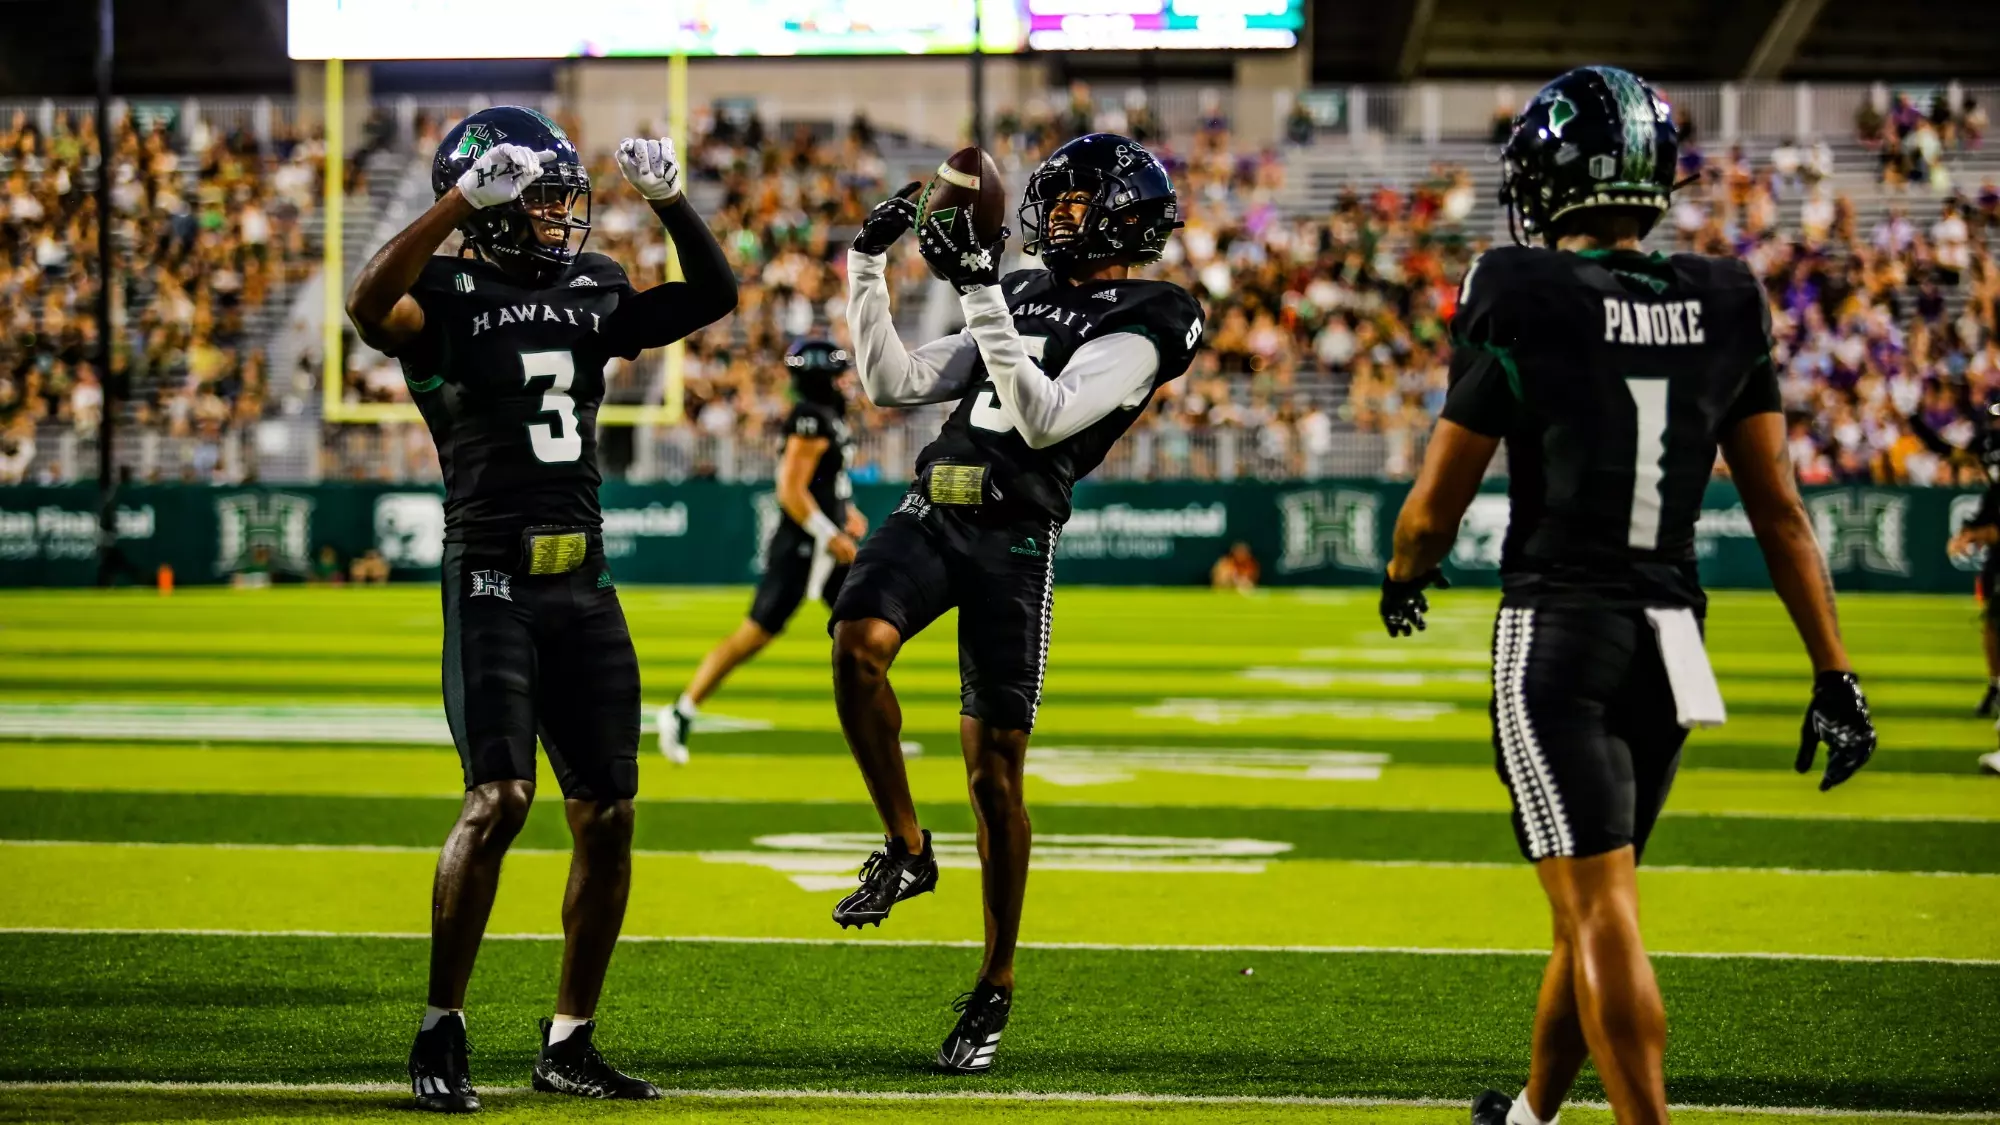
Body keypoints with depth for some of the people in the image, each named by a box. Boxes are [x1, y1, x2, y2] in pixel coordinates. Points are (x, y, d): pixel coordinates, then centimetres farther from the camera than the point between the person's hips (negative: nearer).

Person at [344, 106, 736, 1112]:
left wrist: (669, 201, 1)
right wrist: (463, 200, -30)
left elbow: (713, 297, 16)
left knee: (609, 812, 5)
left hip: (583, 585, 6)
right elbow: (368, 306, -26)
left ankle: (570, 1043, 15)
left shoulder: (592, 294, 13)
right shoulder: (450, 296, -5)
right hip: (490, 577, -6)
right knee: (499, 797, -17)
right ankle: (440, 1034, -5)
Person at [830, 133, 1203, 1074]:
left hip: (1013, 538, -5)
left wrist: (983, 296, -22)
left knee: (993, 771, -2)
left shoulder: (1138, 327, -2)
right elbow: (893, 385, 21)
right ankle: (905, 850, -5)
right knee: (856, 644, -25)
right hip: (931, 510, 6)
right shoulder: (1027, 300, 20)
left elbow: (1045, 420, -18)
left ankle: (996, 987, 12)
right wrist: (868, 268, 12)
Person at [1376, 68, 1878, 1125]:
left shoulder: (1521, 305, -10)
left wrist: (1404, 578, 18)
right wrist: (1835, 674, 10)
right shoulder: (1723, 309, 5)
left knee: (1600, 910, -9)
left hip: (1556, 637, -6)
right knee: (1589, 902, 20)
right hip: (1670, 639, 6)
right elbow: (1778, 507, 7)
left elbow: (1433, 511, -4)